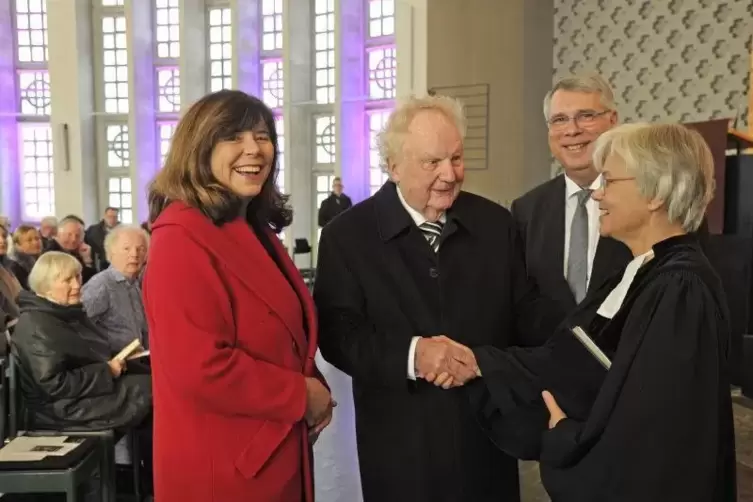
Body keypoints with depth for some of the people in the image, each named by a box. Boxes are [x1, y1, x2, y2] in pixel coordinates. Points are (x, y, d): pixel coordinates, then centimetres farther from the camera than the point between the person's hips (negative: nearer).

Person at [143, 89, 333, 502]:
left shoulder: (255, 229, 9)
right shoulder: (182, 238, -20)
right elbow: (198, 369, -27)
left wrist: (313, 389, 1)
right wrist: (302, 396, -16)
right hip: (220, 467, -8)